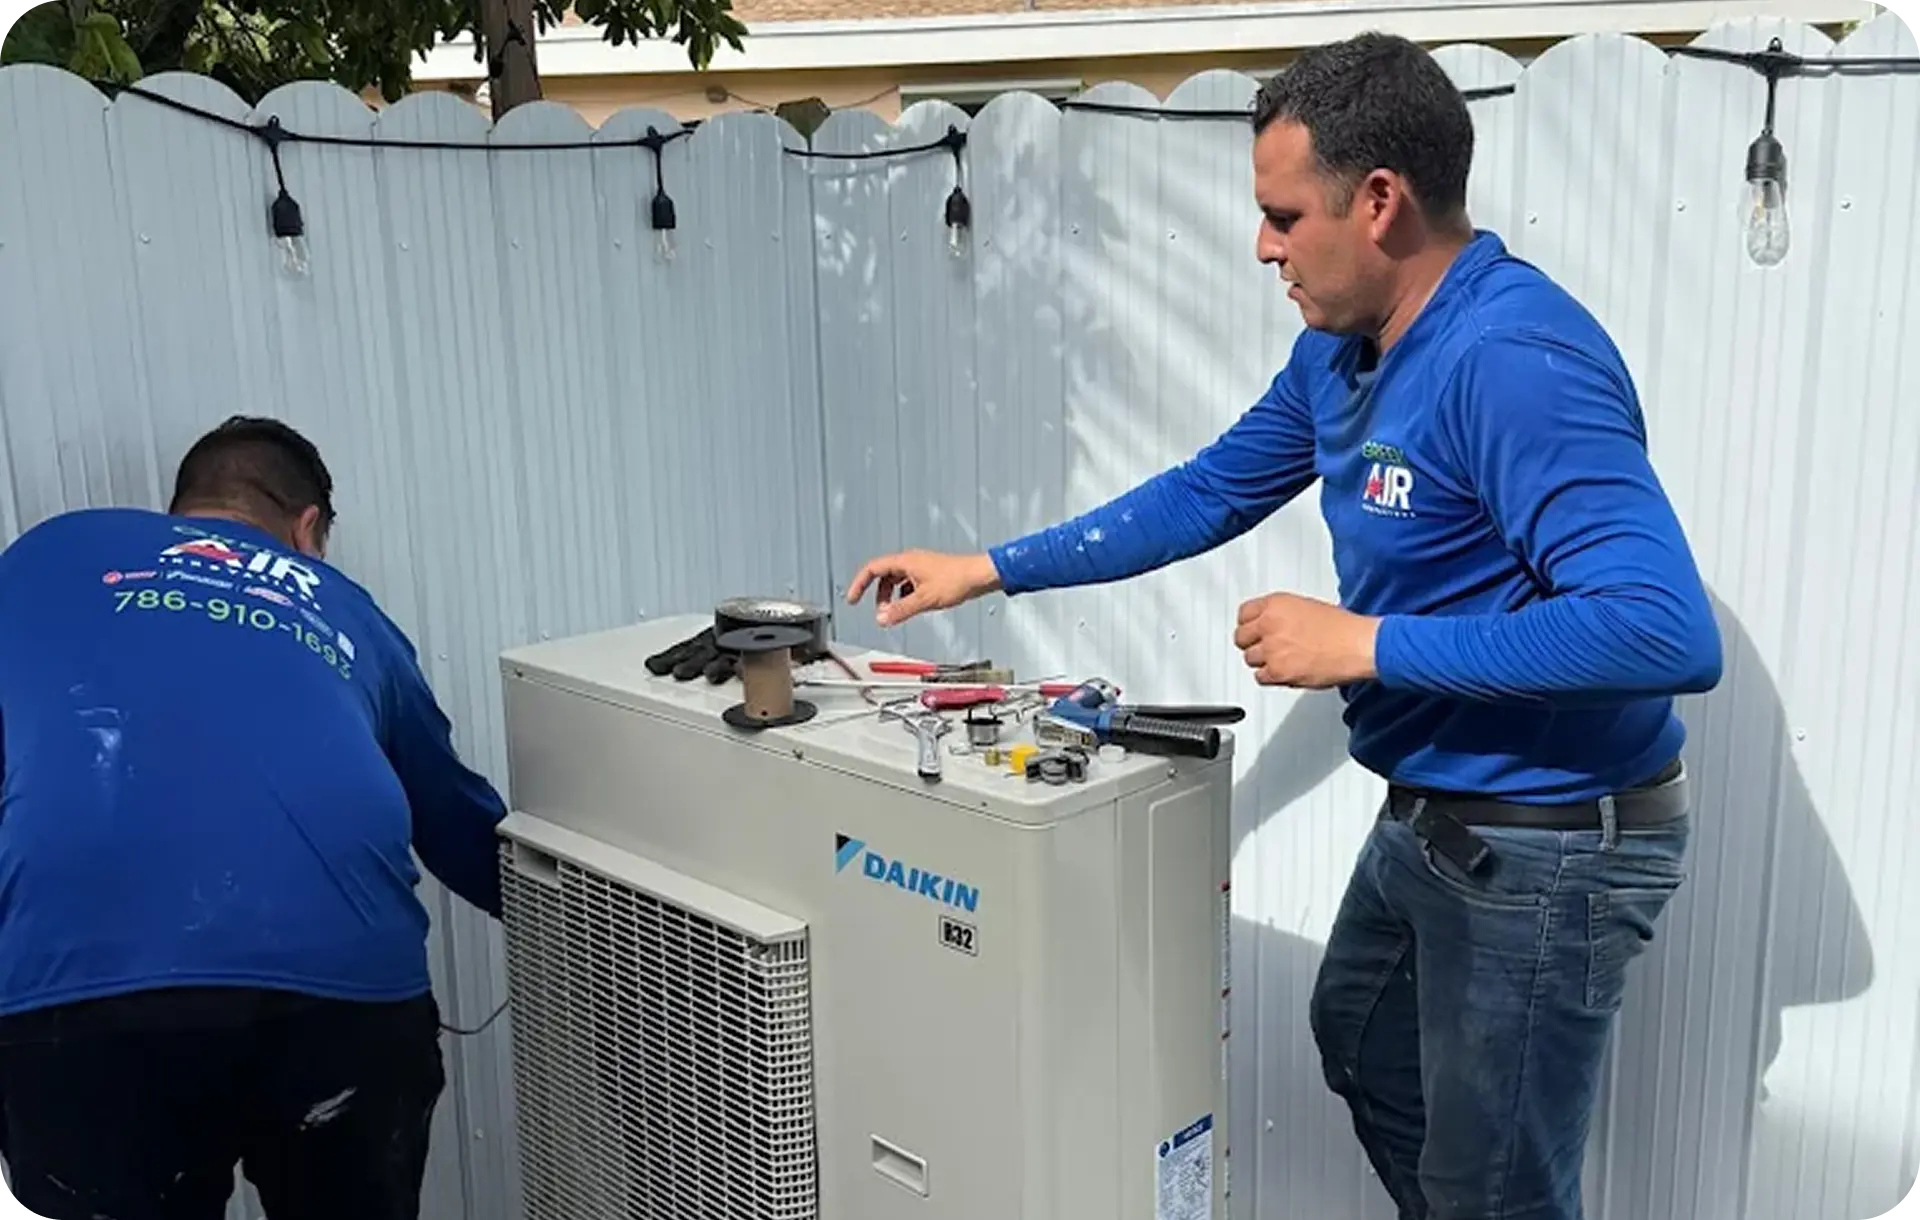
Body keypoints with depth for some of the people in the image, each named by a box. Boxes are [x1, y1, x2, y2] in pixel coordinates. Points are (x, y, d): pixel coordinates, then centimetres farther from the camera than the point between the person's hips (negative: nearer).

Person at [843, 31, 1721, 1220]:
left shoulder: (1515, 357, -29)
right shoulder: (1341, 349, 1)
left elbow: (1669, 632, -35)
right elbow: (1208, 494, 13)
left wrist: (1365, 645, -29)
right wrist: (986, 570, 9)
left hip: (1548, 841, -10)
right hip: (1429, 812, 10)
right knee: (1362, 1045, 30)